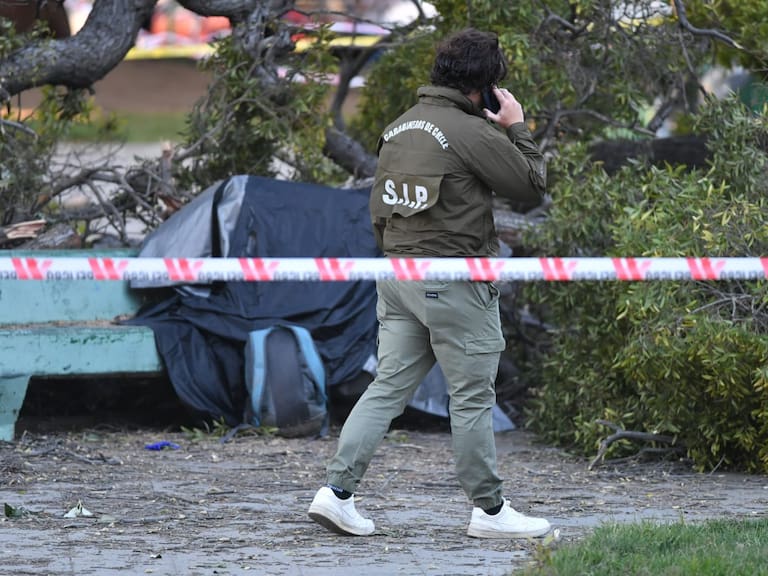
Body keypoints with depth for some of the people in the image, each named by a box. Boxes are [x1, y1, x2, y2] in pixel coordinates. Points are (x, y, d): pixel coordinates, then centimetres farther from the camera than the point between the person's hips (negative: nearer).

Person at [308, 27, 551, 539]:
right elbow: (533, 189, -6)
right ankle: (489, 511, 11)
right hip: (455, 285, -7)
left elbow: (379, 208, 17)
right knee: (473, 399, 3)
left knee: (388, 387, 8)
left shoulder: (398, 128, 10)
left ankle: (337, 490, 0)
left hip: (398, 278, 7)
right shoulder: (475, 133, -15)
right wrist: (518, 128, 4)